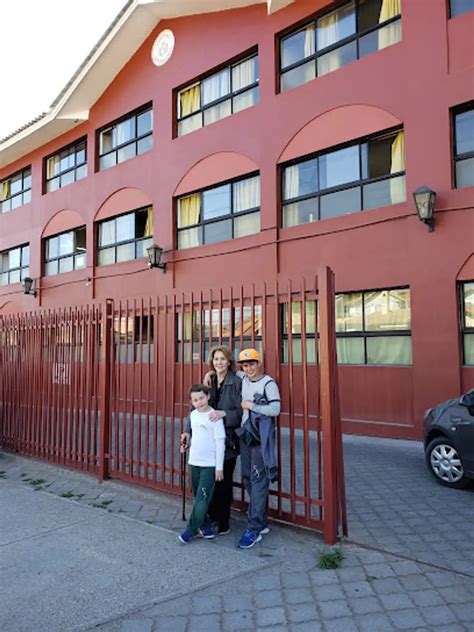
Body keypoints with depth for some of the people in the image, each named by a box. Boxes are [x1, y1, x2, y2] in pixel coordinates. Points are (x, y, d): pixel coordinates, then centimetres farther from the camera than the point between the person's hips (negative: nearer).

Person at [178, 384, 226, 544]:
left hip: (209, 464, -6)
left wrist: (219, 467, -12)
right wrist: (187, 444, 0)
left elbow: (220, 442, -12)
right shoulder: (193, 415, 5)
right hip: (194, 462, 6)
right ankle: (204, 526, 27)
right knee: (197, 497, 13)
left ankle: (191, 530, 8)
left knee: (202, 499, -6)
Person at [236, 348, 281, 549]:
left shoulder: (268, 383, -12)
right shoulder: (242, 379, 7)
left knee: (258, 481, -6)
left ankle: (254, 529, 0)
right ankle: (261, 522, 27)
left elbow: (275, 409, -20)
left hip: (261, 438, -7)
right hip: (245, 435, 8)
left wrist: (251, 406, -15)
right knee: (247, 479, 13)